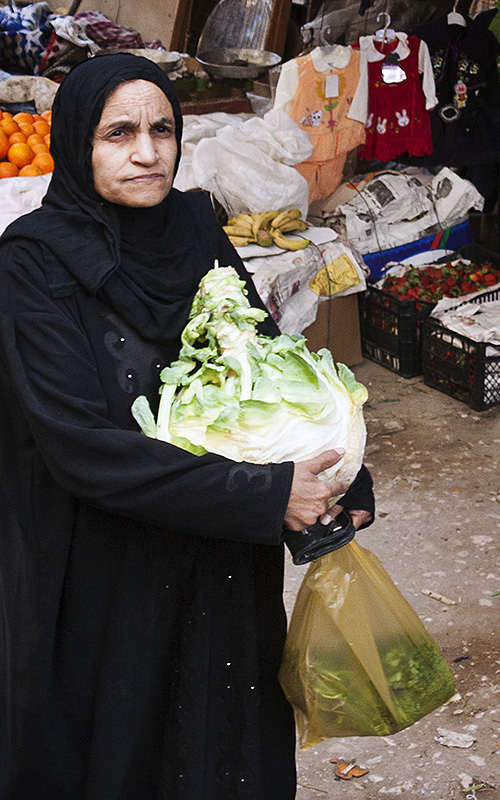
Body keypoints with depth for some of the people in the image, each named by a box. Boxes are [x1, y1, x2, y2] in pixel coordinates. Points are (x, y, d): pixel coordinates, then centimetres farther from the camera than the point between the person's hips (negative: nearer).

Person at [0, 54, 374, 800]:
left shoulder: (194, 228, -1)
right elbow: (82, 445, -24)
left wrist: (339, 482, -13)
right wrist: (263, 496, -26)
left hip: (220, 563, 5)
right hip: (101, 572, -5)